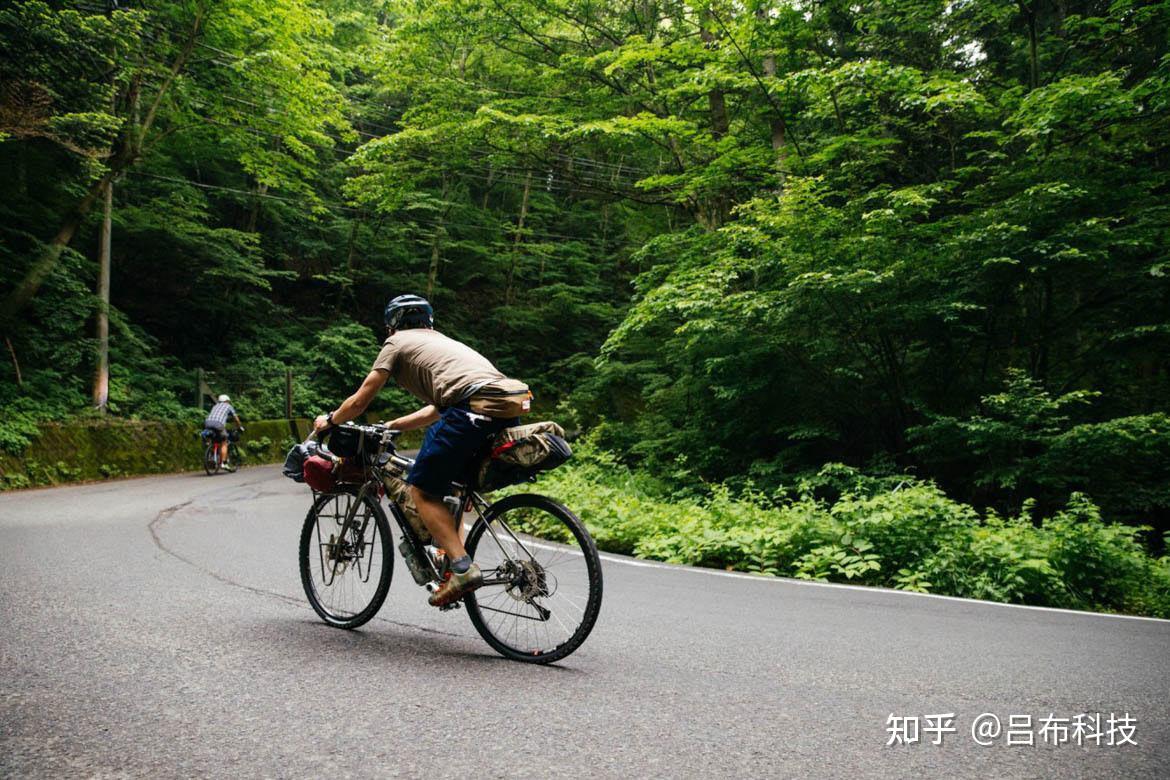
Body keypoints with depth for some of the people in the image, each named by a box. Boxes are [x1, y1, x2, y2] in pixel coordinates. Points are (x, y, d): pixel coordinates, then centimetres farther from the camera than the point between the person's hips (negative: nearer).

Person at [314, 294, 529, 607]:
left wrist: (329, 420, 35)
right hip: (510, 409, 8)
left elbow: (359, 402, 16)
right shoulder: (443, 341, 38)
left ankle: (462, 567, -10)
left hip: (473, 410, -8)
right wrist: (390, 426, 48)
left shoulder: (397, 342, 17)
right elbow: (437, 410, 41)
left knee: (422, 491, 3)